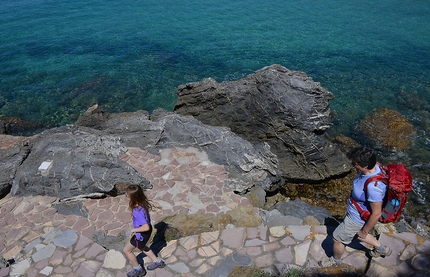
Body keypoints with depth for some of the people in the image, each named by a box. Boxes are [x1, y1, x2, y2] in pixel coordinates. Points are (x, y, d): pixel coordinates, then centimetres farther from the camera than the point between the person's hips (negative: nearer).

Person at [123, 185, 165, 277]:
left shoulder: (138, 211, -39)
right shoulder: (143, 202, -15)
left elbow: (146, 227, -40)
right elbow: (150, 204, 7)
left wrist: (134, 230, -26)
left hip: (142, 234, -8)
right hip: (146, 231, 8)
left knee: (126, 250, 16)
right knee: (141, 247, 33)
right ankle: (157, 262, 46)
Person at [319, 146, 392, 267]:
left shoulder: (374, 186, -41)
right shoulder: (373, 167, -15)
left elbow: (376, 213, -30)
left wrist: (364, 231, -14)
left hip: (357, 219, -8)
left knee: (337, 238, 15)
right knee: (356, 234, 34)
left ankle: (336, 260, 45)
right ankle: (382, 249, 52)